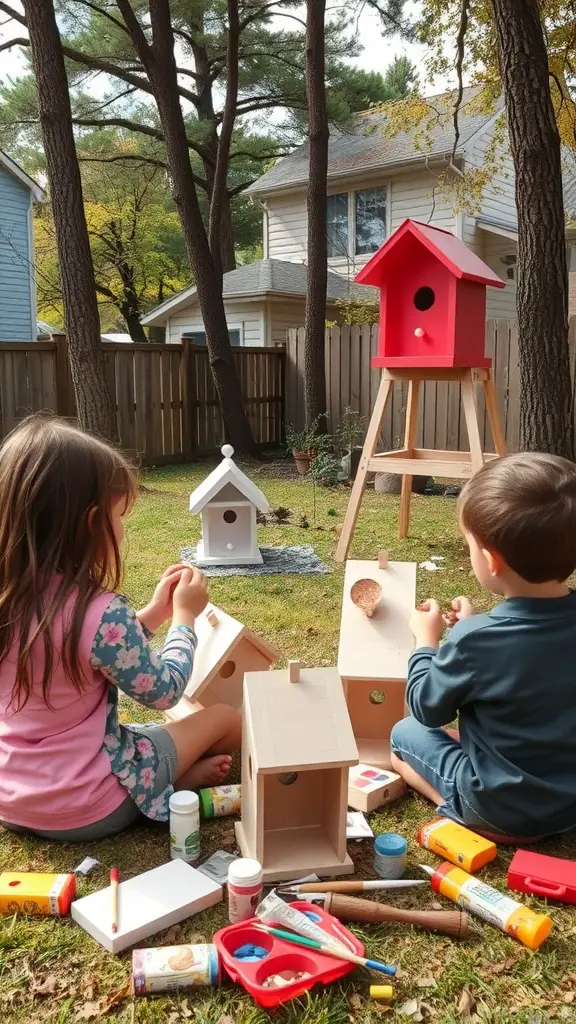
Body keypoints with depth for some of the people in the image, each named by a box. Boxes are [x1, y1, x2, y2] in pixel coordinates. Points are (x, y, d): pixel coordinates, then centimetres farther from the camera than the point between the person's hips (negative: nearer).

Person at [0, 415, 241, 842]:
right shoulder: (102, 613, -29)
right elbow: (163, 692, -12)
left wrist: (155, 613, 9)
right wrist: (184, 616, 1)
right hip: (82, 810, -7)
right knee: (225, 718, 9)